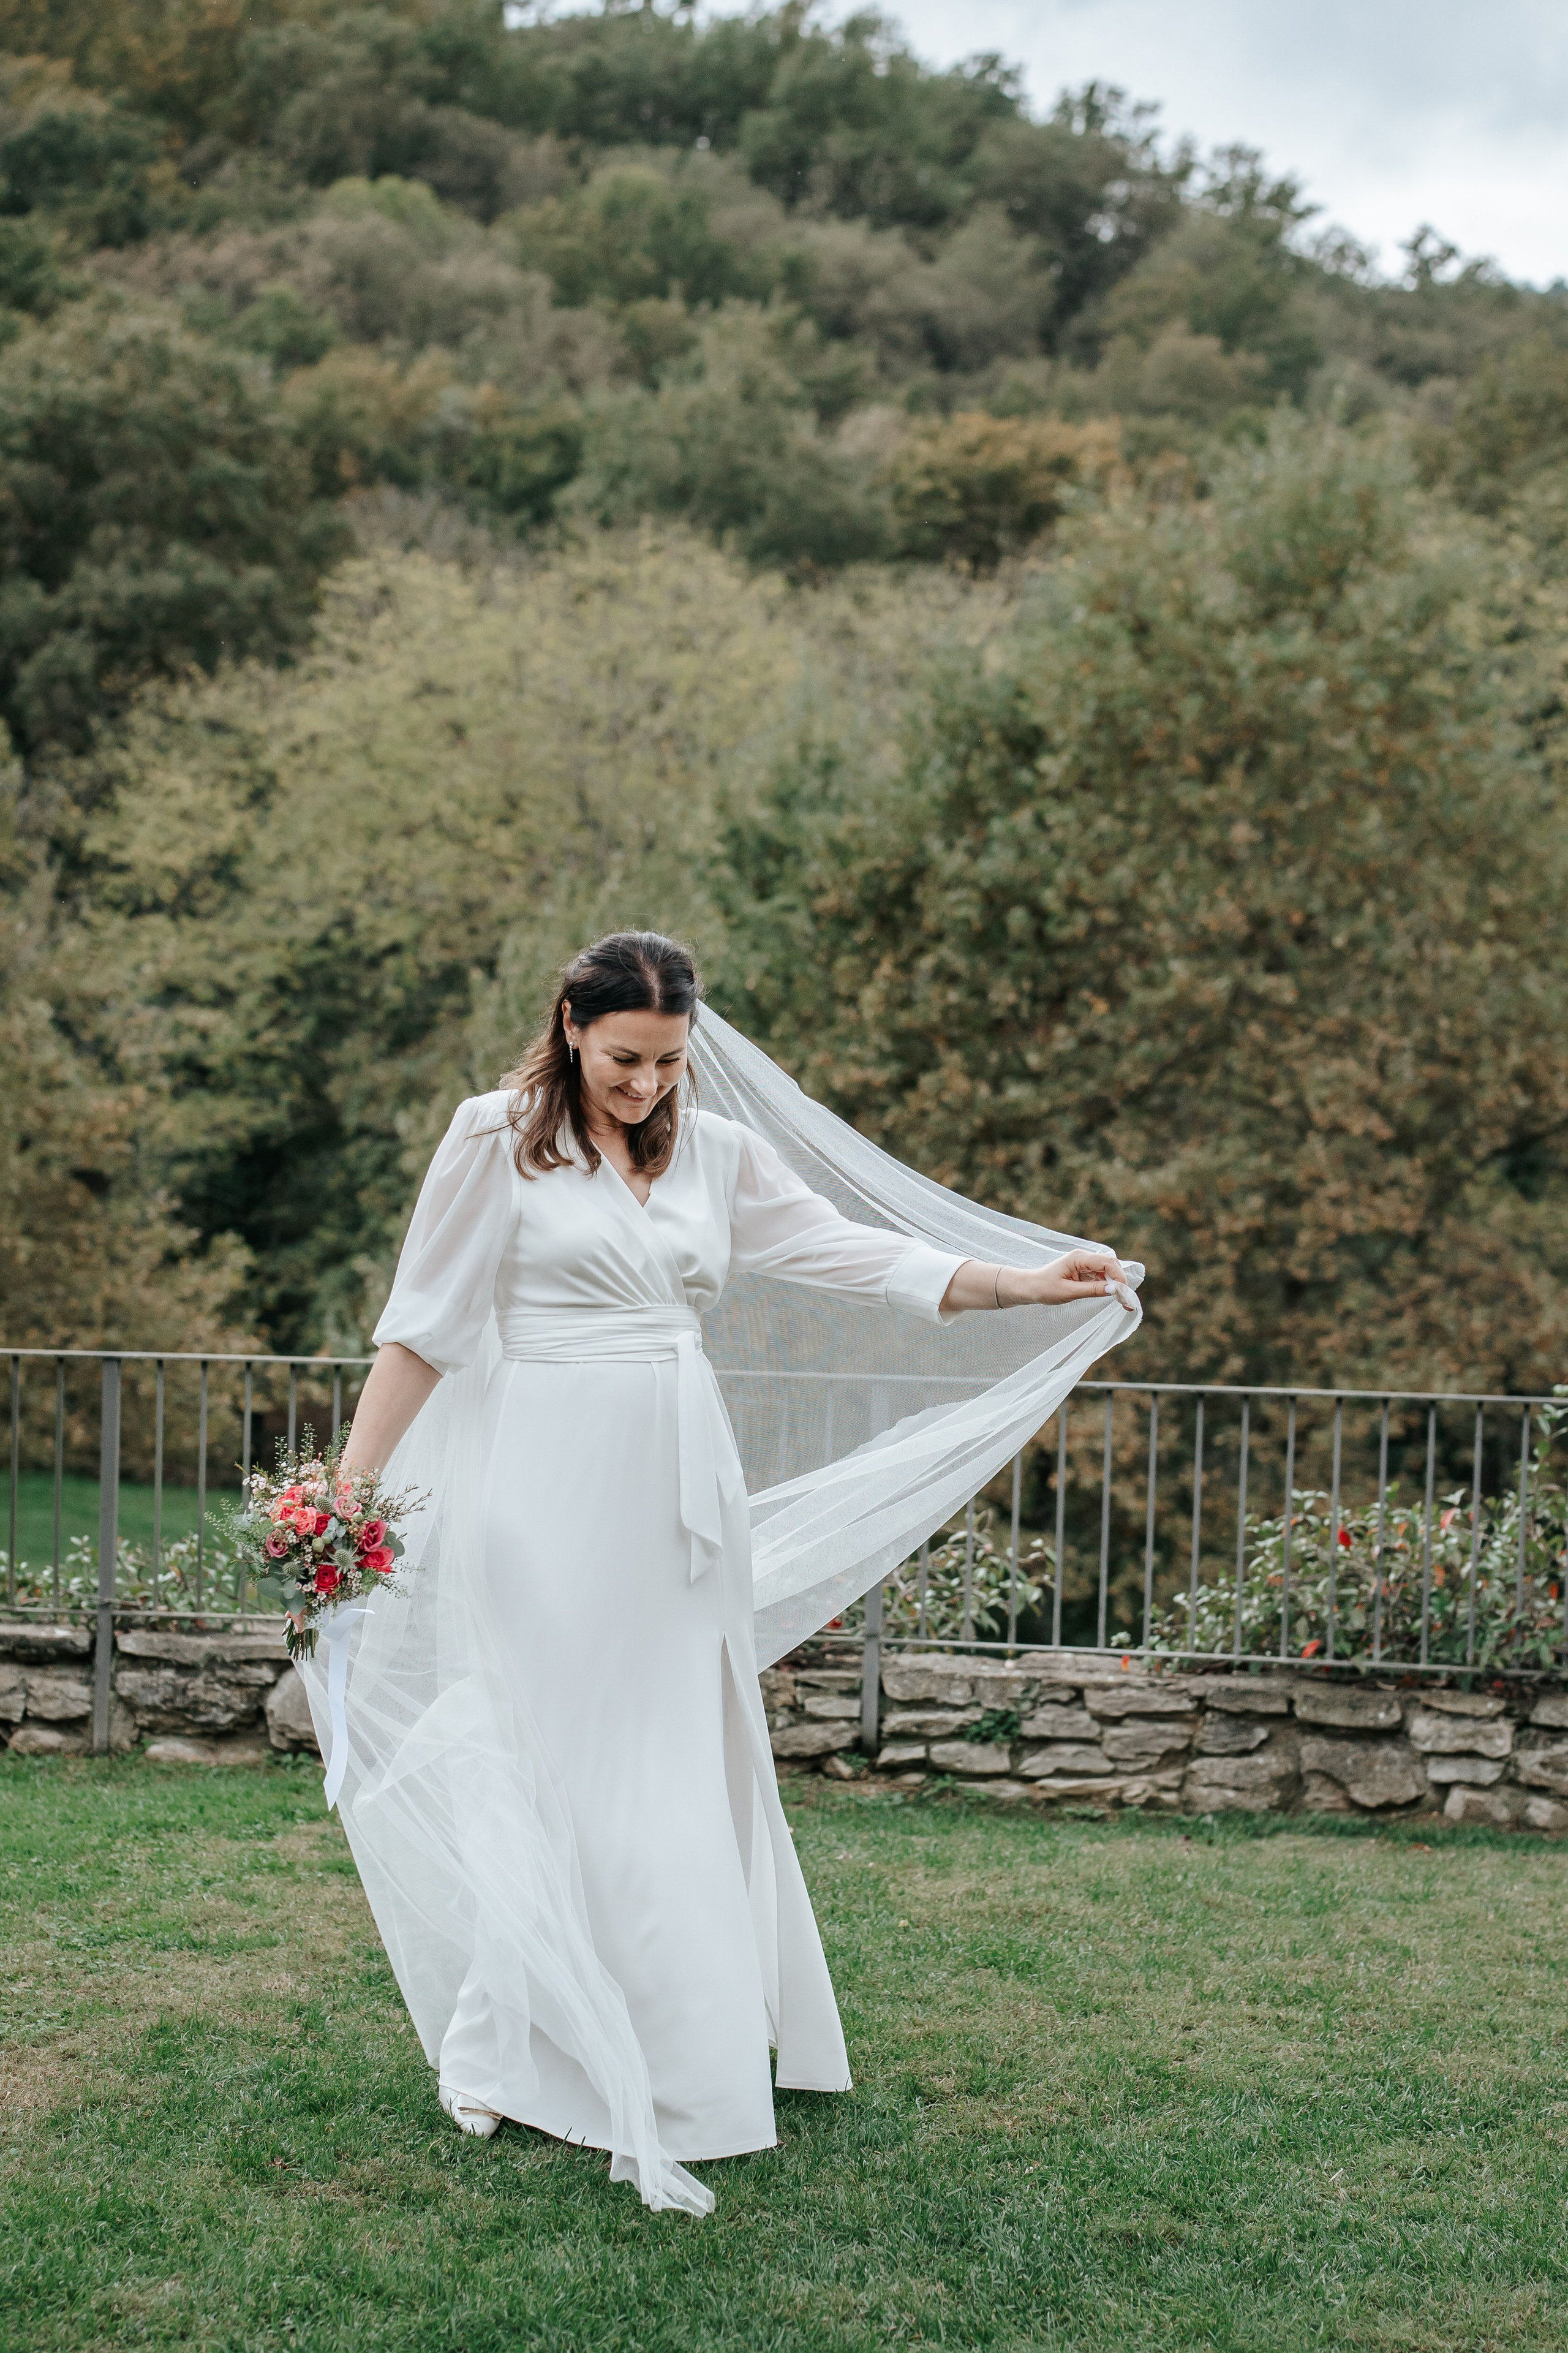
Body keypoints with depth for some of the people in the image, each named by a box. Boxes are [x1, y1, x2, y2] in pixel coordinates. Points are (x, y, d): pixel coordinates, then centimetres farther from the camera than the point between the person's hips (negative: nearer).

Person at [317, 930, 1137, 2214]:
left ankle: (689, 2052, 19)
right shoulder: (498, 1141, -1)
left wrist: (1025, 1287, 1)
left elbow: (854, 1253, 9)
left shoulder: (720, 1155, 11)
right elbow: (424, 1328, 0)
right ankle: (507, 2059, 10)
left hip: (682, 1484, 4)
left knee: (686, 1760, 7)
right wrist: (349, 1488, -4)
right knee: (553, 1754, -3)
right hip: (551, 1480, -4)